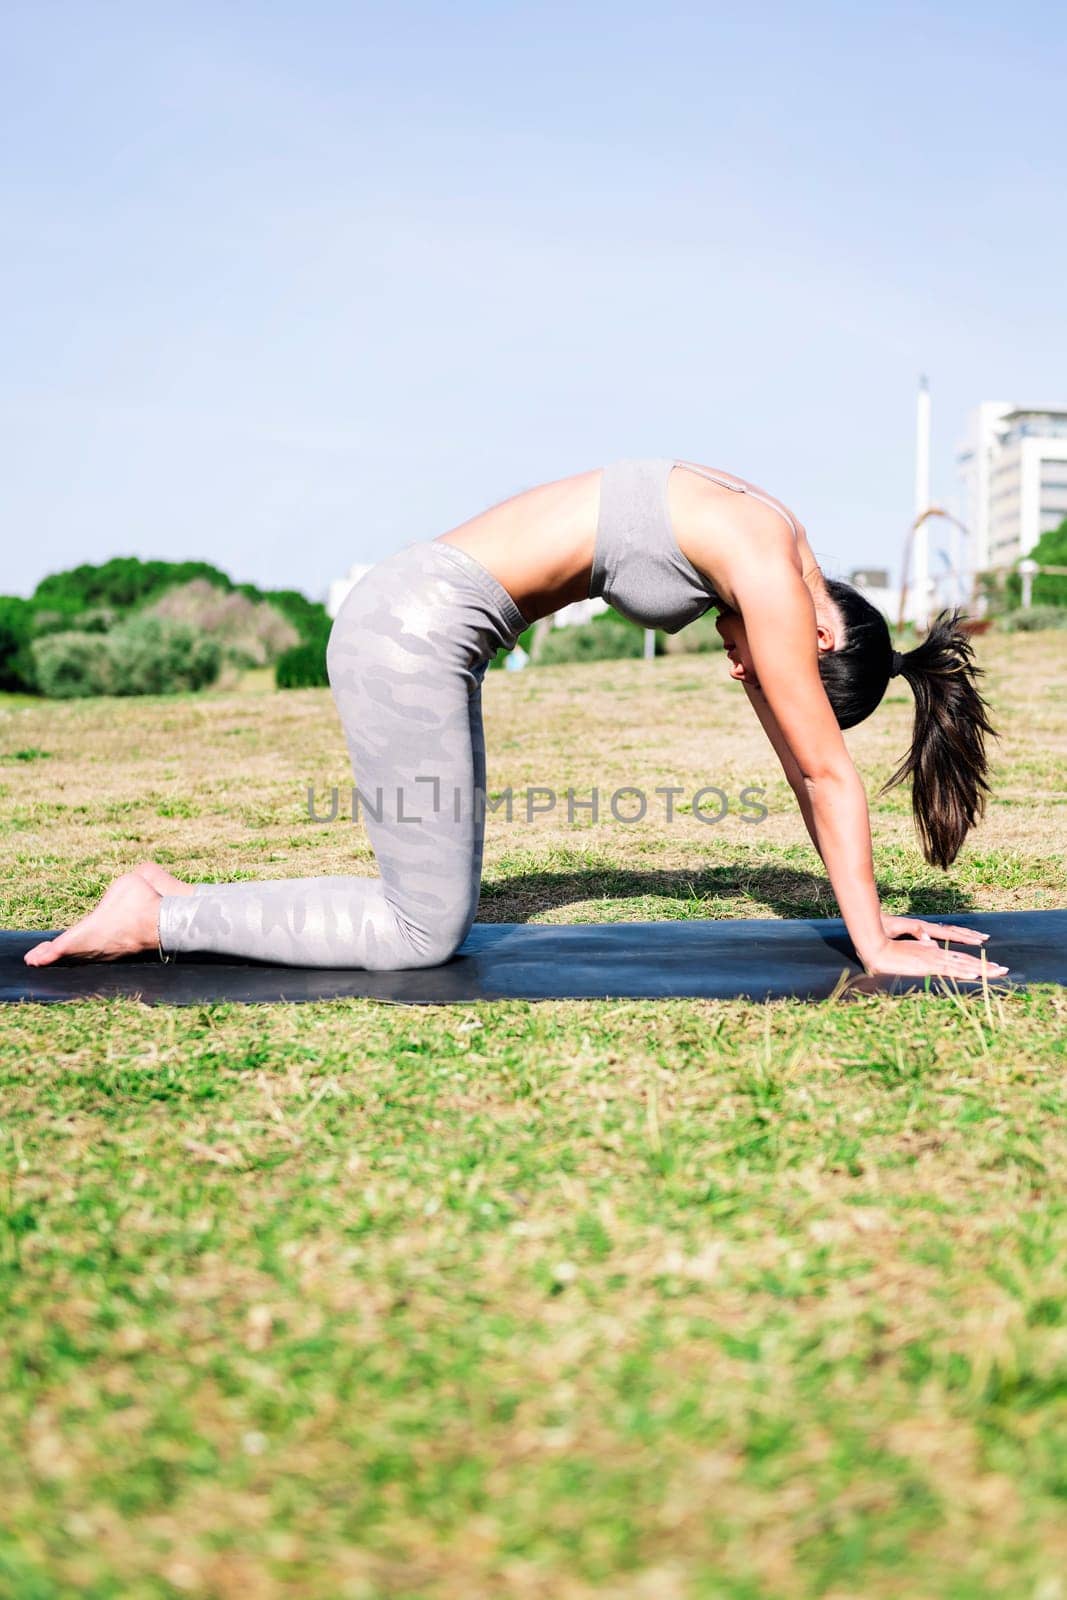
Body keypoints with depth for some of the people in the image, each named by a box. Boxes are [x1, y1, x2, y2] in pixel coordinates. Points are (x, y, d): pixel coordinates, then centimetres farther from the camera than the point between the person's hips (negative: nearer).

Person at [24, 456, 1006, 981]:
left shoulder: (763, 559, 11)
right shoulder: (768, 573, -15)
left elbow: (804, 763, 15)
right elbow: (826, 770, -11)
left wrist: (868, 913, 18)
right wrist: (874, 947, -2)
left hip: (426, 627, 10)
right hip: (414, 626, -10)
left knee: (435, 910, 10)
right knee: (426, 932, -4)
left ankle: (182, 903, 16)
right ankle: (159, 917, 2)